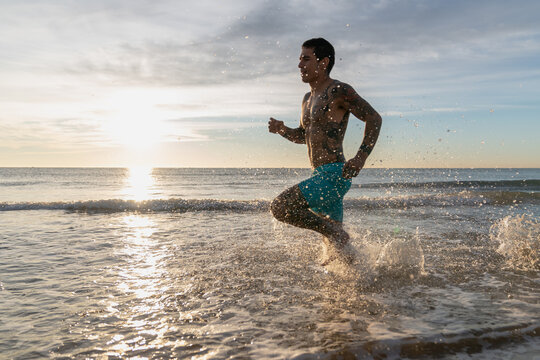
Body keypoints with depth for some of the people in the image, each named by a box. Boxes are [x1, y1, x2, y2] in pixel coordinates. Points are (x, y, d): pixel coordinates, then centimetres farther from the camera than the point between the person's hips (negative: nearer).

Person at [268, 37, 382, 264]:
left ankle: (336, 233, -8)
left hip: (335, 174, -9)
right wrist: (281, 130, 7)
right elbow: (302, 136, 28)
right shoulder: (308, 99, 17)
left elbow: (374, 118, -10)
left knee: (280, 207, -19)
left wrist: (361, 156, -20)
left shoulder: (339, 91, -9)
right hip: (320, 177, 9)